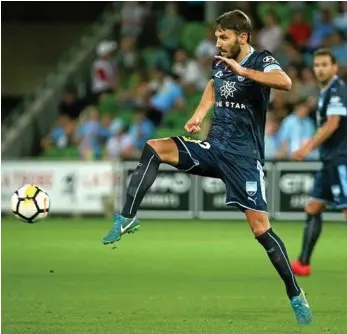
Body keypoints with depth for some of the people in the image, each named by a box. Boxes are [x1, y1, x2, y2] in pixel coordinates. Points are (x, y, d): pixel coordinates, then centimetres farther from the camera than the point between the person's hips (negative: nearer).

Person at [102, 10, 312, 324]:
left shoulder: (261, 60, -11)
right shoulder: (219, 63, 7)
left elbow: (285, 82, -34)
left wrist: (242, 71, -38)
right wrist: (198, 116, 16)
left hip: (244, 156, -6)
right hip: (214, 148, 6)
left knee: (261, 229, -10)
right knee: (154, 149, -12)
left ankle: (297, 297, 1)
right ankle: (127, 219, -15)